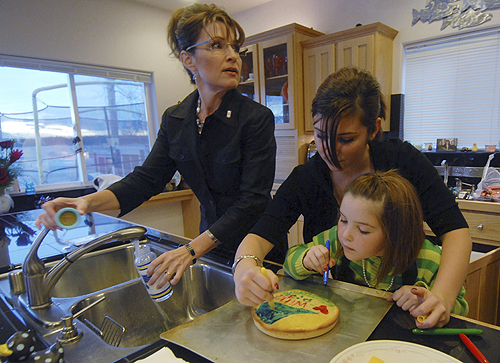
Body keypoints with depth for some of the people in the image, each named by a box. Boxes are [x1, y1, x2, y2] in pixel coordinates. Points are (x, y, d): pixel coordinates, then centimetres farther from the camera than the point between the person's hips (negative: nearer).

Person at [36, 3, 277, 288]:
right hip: (210, 239, 5)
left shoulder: (257, 118, -18)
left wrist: (194, 249, -28)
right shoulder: (174, 120, -1)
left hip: (255, 244, -4)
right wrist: (89, 202, -23)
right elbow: (146, 179, -4)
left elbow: (253, 200, -22)